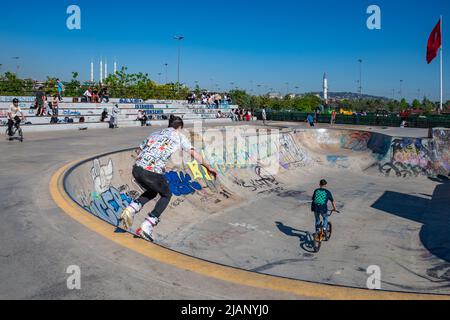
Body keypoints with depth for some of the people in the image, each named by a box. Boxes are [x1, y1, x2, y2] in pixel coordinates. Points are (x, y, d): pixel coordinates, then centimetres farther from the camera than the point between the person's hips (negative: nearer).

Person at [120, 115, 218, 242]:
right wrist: (208, 167, 18)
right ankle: (146, 227, 10)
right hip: (153, 172, -5)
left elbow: (138, 150, 28)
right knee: (166, 195, 22)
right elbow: (194, 153, 10)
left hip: (137, 169, 6)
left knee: (152, 192, 33)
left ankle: (131, 209, 8)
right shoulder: (179, 136, 14)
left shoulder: (155, 133, 26)